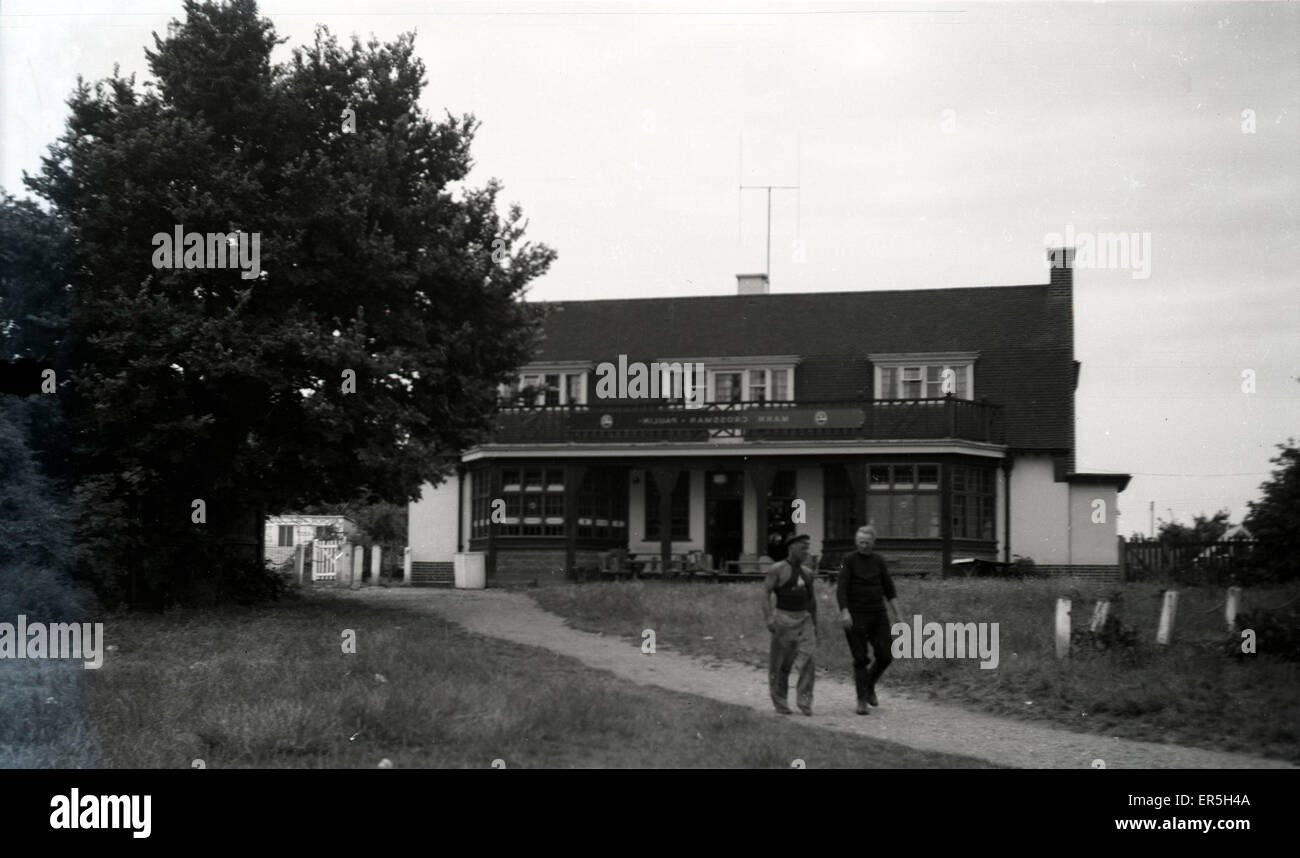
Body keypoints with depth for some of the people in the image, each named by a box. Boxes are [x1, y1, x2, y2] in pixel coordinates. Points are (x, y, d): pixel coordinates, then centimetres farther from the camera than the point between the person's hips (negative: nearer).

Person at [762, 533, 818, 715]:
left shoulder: (806, 572, 13)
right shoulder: (777, 569, -5)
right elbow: (765, 592, -12)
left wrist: (815, 623, 21)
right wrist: (769, 617, -23)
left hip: (804, 620, 4)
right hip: (784, 620, -4)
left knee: (807, 659, -12)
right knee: (781, 664, 3)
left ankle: (804, 702, -10)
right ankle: (780, 702, 17)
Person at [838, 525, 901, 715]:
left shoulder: (878, 560, 8)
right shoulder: (849, 561, -4)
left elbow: (888, 587, 14)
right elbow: (841, 588, -12)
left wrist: (896, 612, 7)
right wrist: (844, 612, -24)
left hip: (878, 614, 4)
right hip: (856, 616, -4)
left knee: (885, 656, -1)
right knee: (861, 659, -3)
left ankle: (869, 685, 25)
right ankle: (861, 701, 6)